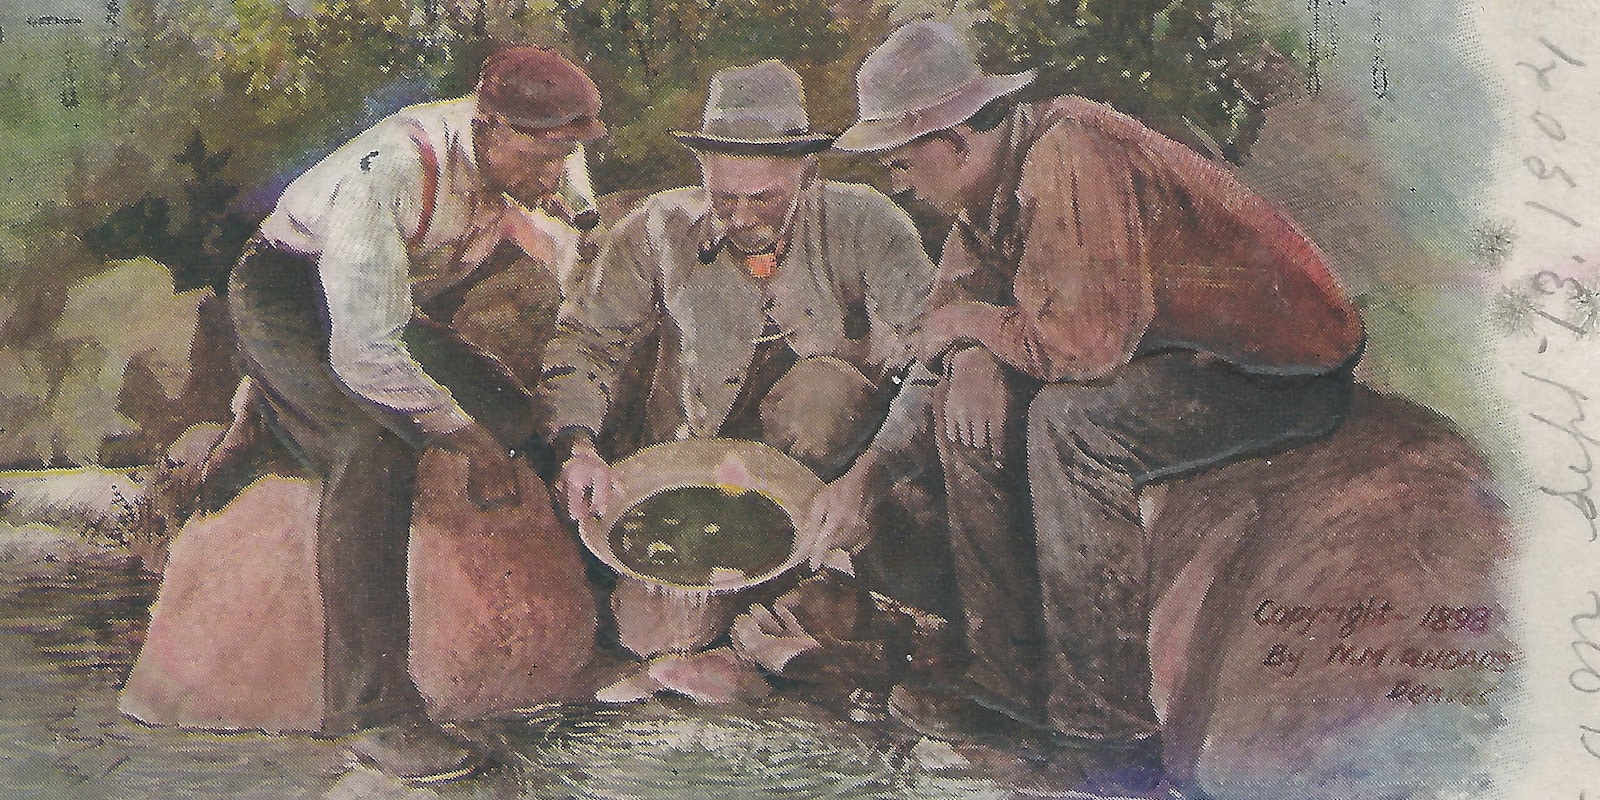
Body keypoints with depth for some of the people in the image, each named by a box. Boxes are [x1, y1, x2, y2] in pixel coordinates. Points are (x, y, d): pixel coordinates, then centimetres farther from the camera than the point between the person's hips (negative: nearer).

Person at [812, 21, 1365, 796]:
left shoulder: (1069, 157, -26)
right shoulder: (993, 181, 4)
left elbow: (1089, 341, -33)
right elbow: (954, 311, 14)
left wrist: (972, 323, -15)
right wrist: (970, 358, -10)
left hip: (1289, 370, -9)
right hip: (1185, 347, 9)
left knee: (1071, 421, -31)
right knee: (978, 409, -1)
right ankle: (1010, 682, 7)